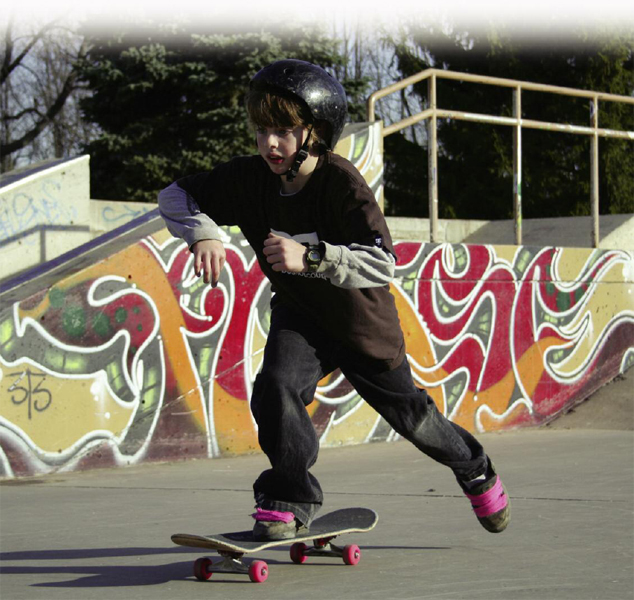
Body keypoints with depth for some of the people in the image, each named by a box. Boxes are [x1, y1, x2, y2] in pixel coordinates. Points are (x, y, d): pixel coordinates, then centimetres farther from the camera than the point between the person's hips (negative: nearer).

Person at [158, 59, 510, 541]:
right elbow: (175, 197, -9)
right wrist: (203, 234, -30)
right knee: (276, 387, -28)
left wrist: (311, 257, -52)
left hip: (364, 320, -2)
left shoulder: (342, 183, -31)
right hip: (299, 315, 3)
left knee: (409, 414, 15)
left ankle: (473, 467, 47)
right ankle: (290, 499, -8)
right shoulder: (249, 178, -19)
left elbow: (383, 265, -39)